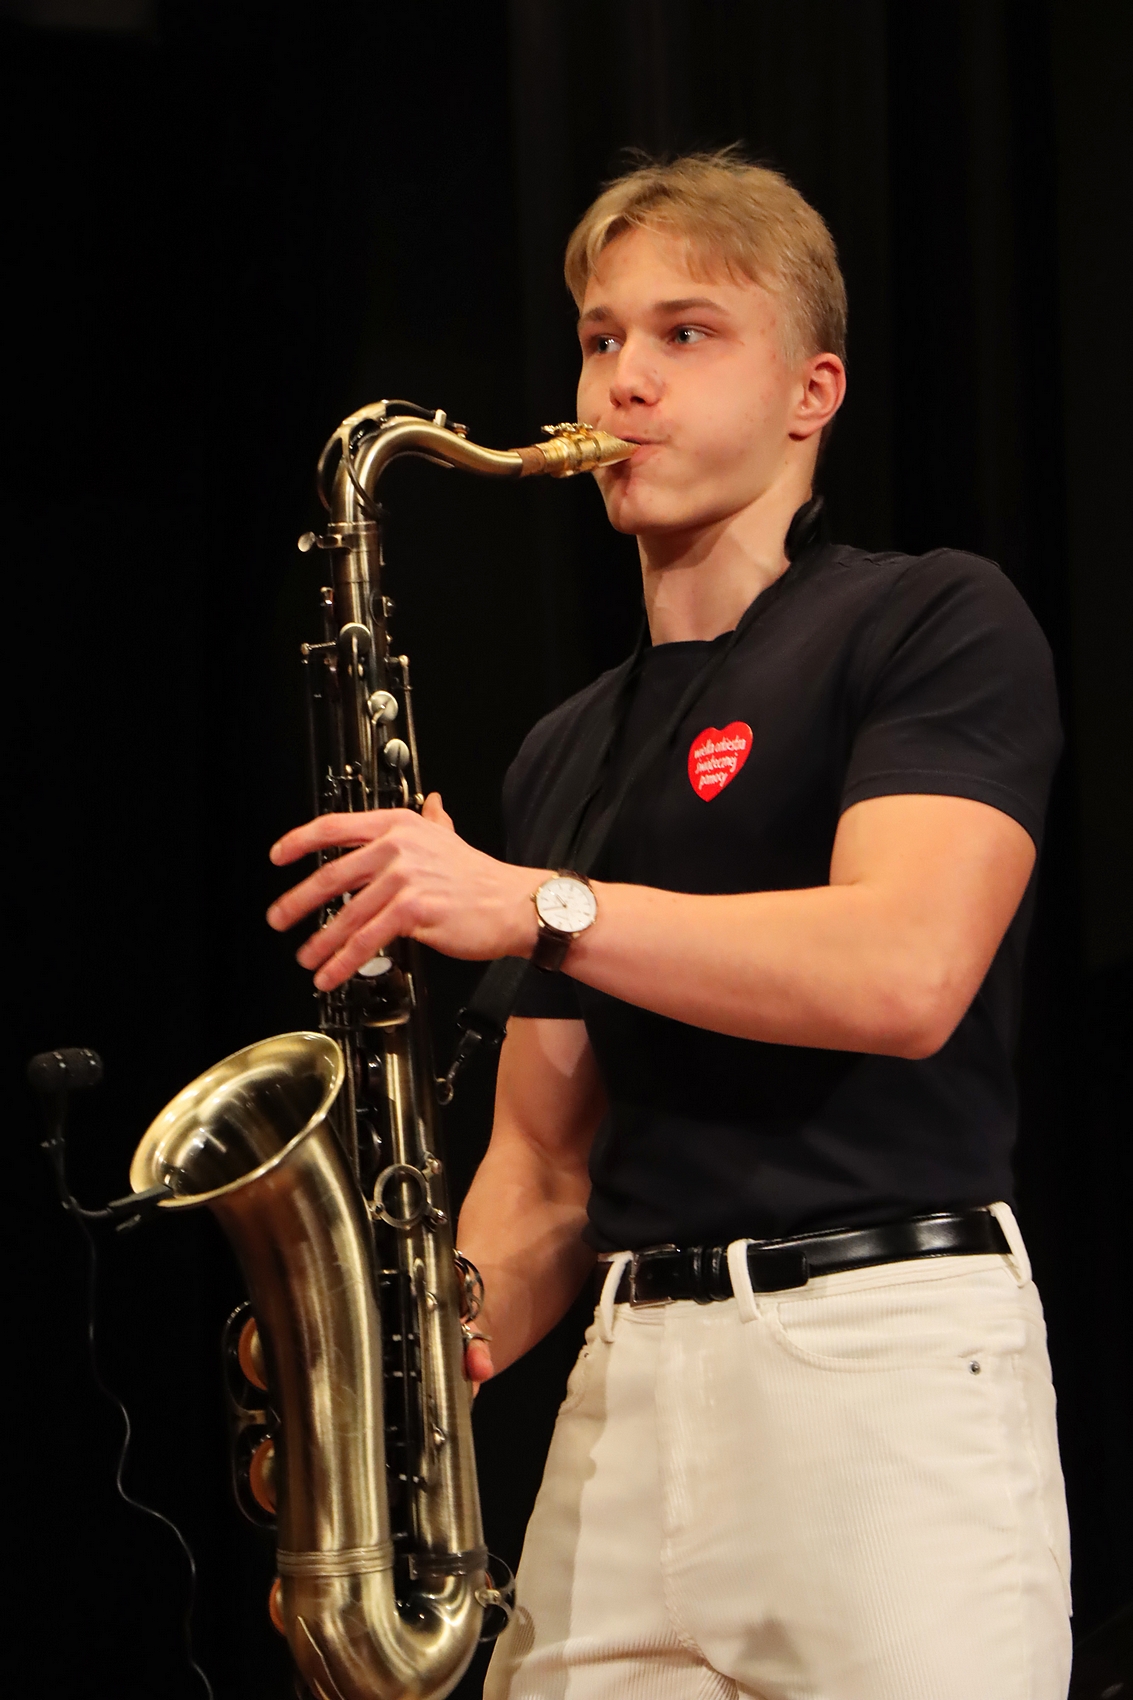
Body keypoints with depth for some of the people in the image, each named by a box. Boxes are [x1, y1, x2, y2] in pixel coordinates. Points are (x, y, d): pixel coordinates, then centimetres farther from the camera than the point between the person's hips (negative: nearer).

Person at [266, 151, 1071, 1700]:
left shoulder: (937, 624, 1)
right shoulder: (565, 757, 21)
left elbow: (905, 971, -15)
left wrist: (534, 906, -16)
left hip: (891, 1355, -6)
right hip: (629, 1383, 6)